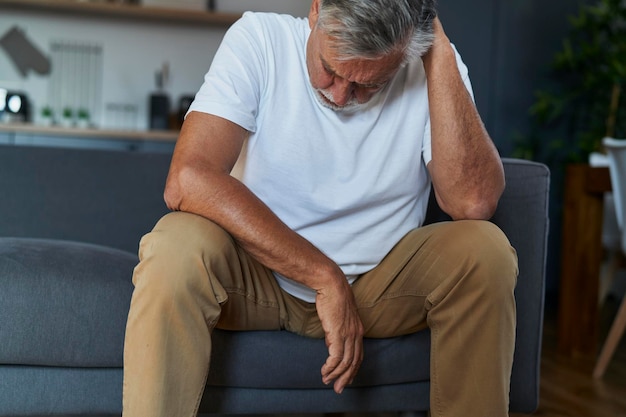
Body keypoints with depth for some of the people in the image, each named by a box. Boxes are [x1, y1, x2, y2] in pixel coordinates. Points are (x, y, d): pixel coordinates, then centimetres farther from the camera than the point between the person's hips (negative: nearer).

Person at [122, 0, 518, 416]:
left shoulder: (432, 69, -10)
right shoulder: (259, 39, -14)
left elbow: (473, 203, -26)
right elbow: (188, 179, -28)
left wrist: (441, 53, -25)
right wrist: (325, 277, -29)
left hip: (379, 287, 2)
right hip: (255, 277, -1)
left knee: (485, 251, -24)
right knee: (177, 245, -31)